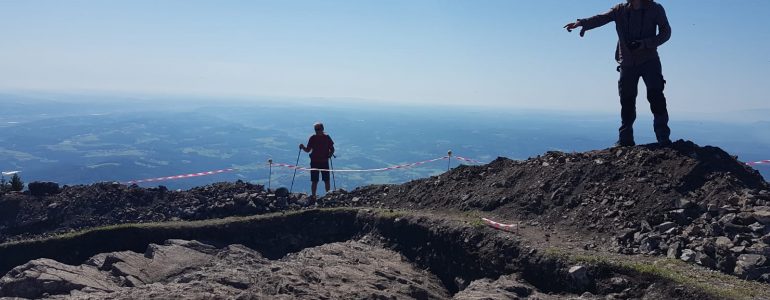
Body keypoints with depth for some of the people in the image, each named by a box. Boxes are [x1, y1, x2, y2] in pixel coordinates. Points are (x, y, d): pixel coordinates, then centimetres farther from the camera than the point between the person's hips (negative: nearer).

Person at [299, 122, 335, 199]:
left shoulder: (327, 137, -1)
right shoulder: (312, 138, 2)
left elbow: (332, 149, 2)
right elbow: (308, 150, 3)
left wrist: (330, 154, -17)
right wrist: (303, 147, -16)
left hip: (324, 162, 0)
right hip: (314, 162, 1)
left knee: (326, 181, 3)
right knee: (314, 181, 2)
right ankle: (313, 196, 10)